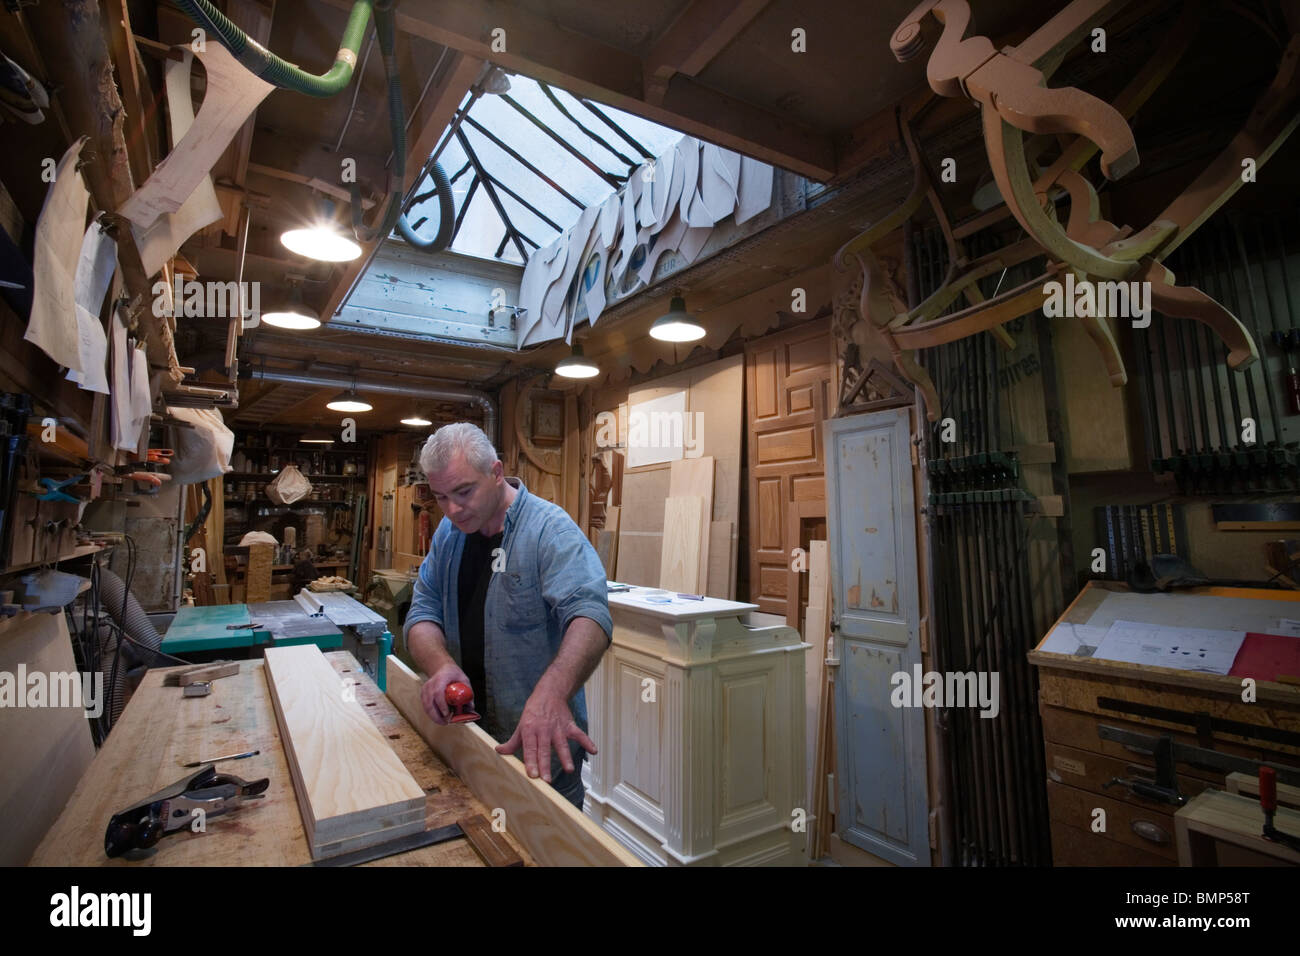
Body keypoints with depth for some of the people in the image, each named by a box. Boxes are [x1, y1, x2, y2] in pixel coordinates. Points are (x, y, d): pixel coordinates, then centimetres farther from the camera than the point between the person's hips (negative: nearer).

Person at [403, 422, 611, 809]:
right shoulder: (448, 533, 3)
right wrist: (441, 664, -21)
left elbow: (589, 614, -33)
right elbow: (423, 612, 1)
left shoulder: (550, 528, -19)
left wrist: (552, 693, -50)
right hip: (465, 731, 6)